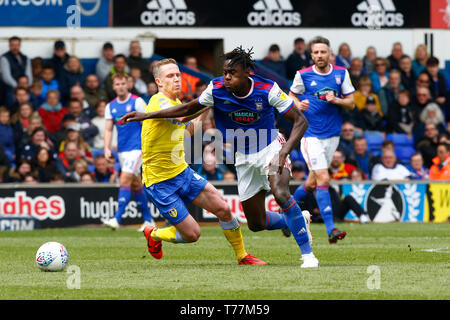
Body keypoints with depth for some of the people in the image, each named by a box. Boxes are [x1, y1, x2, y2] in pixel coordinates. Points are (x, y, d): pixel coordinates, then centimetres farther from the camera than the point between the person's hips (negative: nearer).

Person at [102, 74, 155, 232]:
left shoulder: (137, 102, -6)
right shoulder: (111, 106, 10)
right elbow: (108, 130, 10)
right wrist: (107, 149, -3)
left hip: (136, 148, -6)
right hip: (122, 150, 6)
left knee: (125, 181, -17)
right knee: (135, 184, 11)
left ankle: (117, 219, -23)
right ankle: (148, 220, 19)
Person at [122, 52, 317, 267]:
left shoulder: (268, 89, -21)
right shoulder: (216, 89, -13)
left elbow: (300, 121, -16)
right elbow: (189, 108, 3)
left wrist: (285, 150, -32)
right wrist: (146, 115, 1)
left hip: (271, 149, -4)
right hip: (243, 159, 4)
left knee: (281, 194, -32)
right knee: (256, 223, 3)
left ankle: (307, 254, -20)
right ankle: (300, 221, 32)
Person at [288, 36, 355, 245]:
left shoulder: (341, 73, 3)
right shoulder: (303, 75, -4)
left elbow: (351, 103, 6)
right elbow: (291, 96, 12)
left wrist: (336, 100, -14)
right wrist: (299, 104, -10)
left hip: (332, 135, 4)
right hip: (311, 135, -4)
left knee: (312, 183, 11)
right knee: (323, 180, -16)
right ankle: (331, 229, -17)